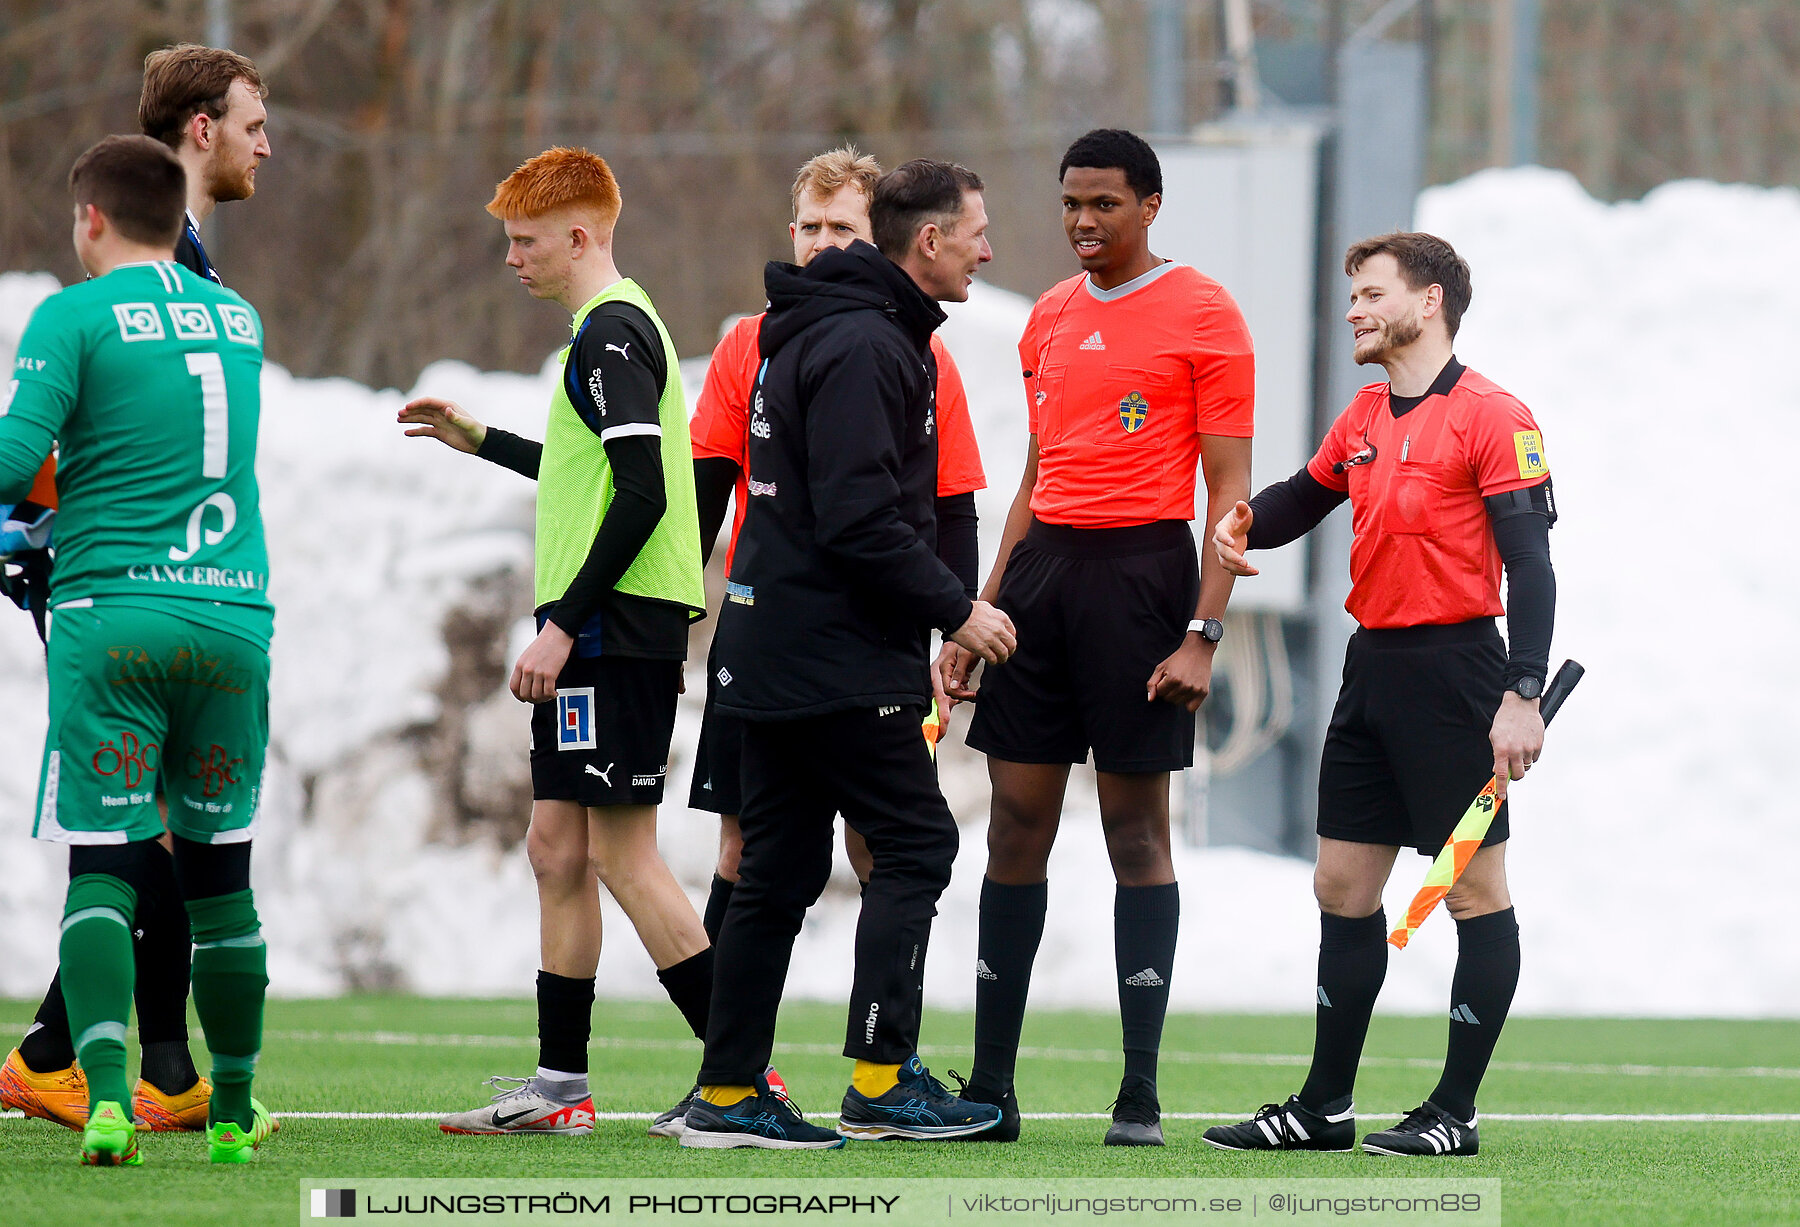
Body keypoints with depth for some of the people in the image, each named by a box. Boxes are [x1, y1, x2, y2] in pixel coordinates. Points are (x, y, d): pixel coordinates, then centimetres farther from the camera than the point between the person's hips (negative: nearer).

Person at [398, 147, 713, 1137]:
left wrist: (564, 622, -21)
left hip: (615, 626, -10)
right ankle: (558, 1086, 14)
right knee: (557, 846, 11)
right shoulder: (607, 329, 19)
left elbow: (642, 494, -21)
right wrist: (482, 441, 35)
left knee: (622, 852, -10)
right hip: (591, 635, 10)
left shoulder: (613, 332, -13)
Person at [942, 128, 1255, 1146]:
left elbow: (1230, 487, -7)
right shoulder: (1052, 317, 16)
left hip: (1140, 568, -6)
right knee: (1016, 825, 4)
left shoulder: (1203, 315, -4)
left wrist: (1203, 633, -14)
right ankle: (990, 1088, 7)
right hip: (1044, 563, 6)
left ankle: (1141, 1093, 0)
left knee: (1137, 830, -3)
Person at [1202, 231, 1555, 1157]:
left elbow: (1530, 562, -14)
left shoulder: (1491, 417, -10)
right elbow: (1305, 497, 27)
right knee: (1343, 887, 10)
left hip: (1454, 673, -9)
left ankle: (1455, 1114, 1)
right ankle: (1323, 1108, 16)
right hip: (1373, 662, 9)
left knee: (1476, 892, -2)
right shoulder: (1364, 418, 13)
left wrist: (1522, 697, -21)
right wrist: (1243, 523, 2)